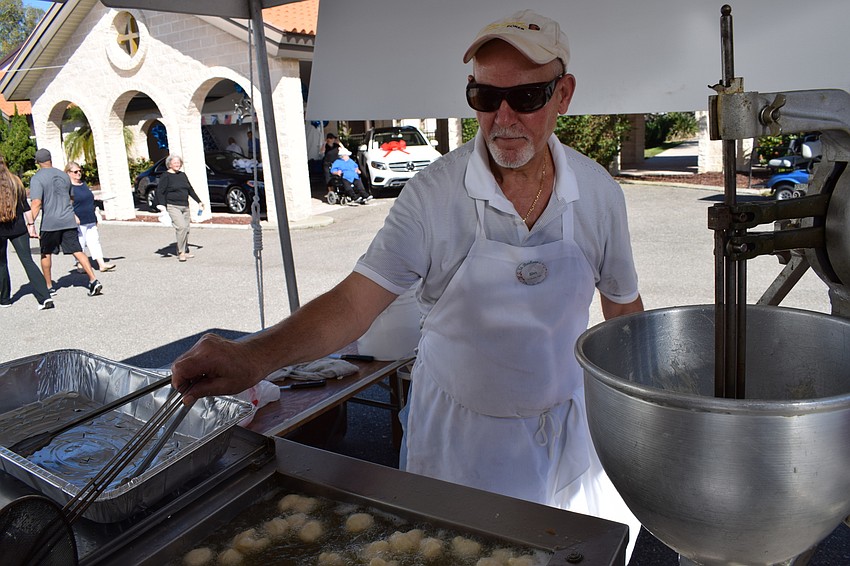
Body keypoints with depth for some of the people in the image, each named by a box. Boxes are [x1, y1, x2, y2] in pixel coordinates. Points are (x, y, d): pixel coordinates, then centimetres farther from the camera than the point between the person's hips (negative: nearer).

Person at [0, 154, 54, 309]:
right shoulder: (15, 181, 5)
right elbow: (25, 206, 5)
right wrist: (31, 224, 8)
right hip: (18, 228, 3)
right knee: (28, 260, -3)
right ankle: (45, 297, -17)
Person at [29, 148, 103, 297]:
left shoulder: (37, 178, -7)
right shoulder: (64, 175, 10)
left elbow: (37, 203, -17)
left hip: (49, 222, -4)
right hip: (68, 221, 4)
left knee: (46, 253, 13)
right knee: (77, 251, 1)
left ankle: (49, 287, 21)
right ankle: (93, 280, -12)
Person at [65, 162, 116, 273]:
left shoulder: (84, 184, 16)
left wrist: (95, 217, 22)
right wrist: (74, 216, -24)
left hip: (90, 221, 7)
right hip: (78, 222, -7)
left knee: (94, 241, 3)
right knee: (80, 243, -1)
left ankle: (101, 264, 1)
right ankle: (80, 265, 10)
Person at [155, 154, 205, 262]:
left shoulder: (182, 175, 16)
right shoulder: (166, 176, -3)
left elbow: (190, 190, 26)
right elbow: (159, 192, -9)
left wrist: (199, 202, 26)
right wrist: (162, 206, -20)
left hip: (185, 206, 7)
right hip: (172, 206, -7)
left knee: (186, 229, 6)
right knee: (181, 227, -20)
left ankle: (185, 251, 18)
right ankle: (181, 252, -14)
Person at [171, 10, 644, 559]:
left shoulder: (599, 191, -8)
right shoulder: (434, 193, -18)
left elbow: (624, 307, 4)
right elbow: (357, 301, -24)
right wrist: (254, 356, -39)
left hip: (570, 429, 3)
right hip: (461, 435, -2)